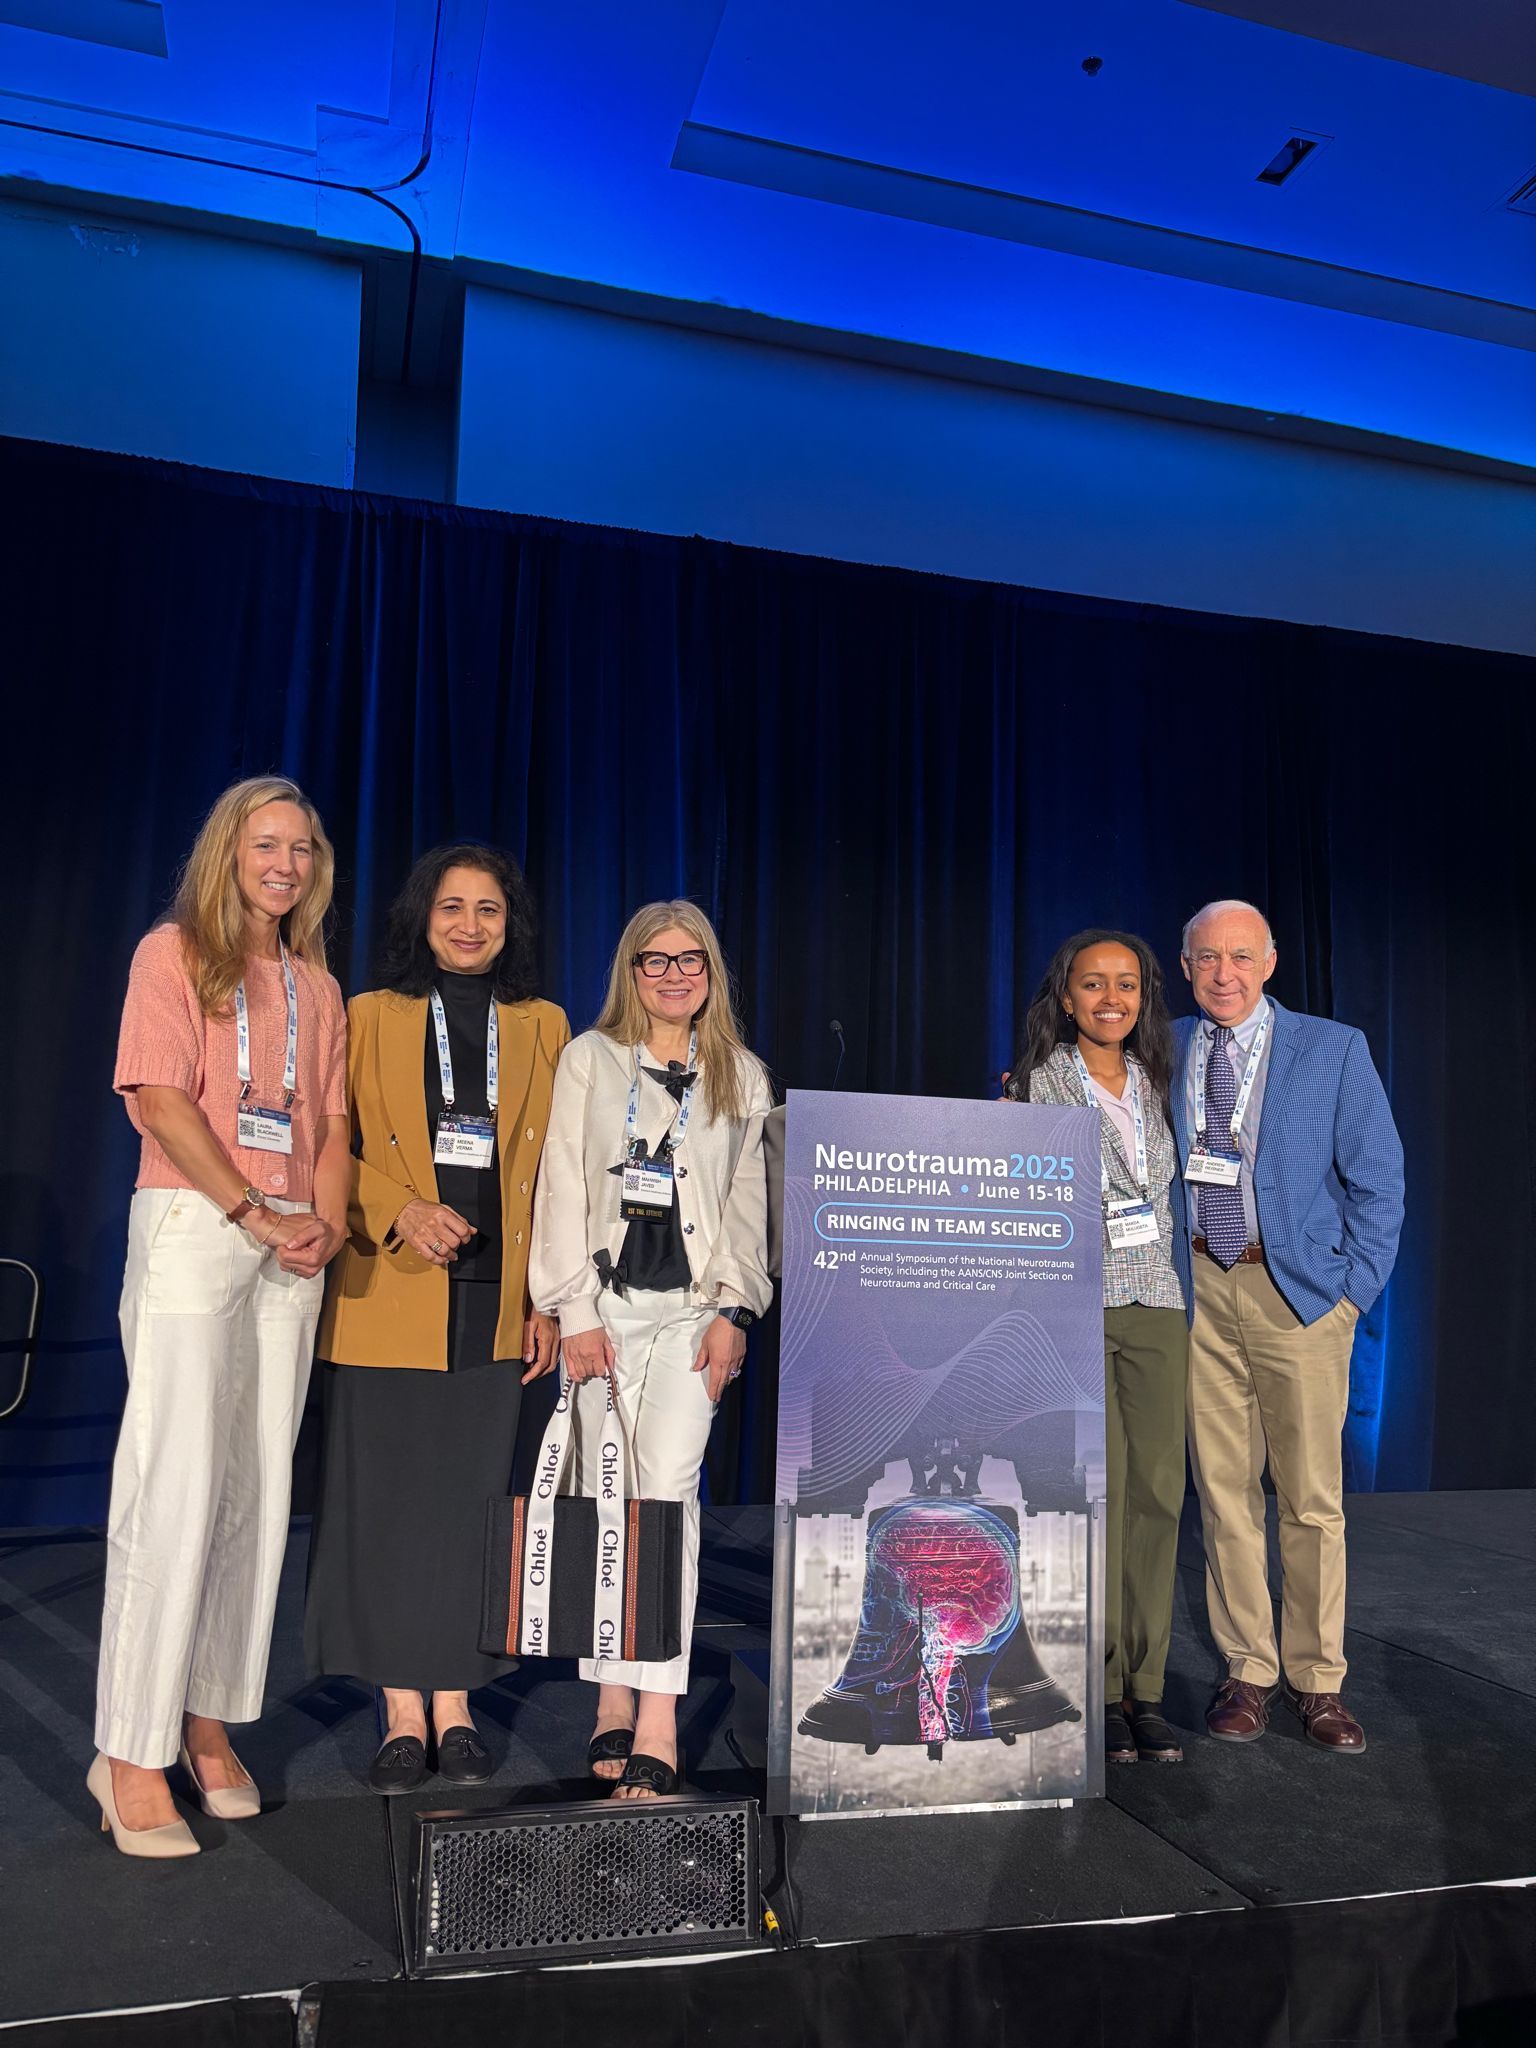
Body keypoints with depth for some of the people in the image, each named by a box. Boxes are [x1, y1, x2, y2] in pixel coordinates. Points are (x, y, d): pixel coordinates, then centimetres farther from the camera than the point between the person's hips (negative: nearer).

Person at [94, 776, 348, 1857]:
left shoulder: (317, 984, 18)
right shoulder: (174, 953, 2)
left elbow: (330, 1122, 14)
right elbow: (163, 1101, -8)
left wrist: (327, 1224, -3)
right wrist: (259, 1216, -13)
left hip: (291, 1248, 5)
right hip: (193, 1230, -5)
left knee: (258, 1491, 7)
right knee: (176, 1489, -7)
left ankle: (211, 1722, 19)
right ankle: (132, 1755, 2)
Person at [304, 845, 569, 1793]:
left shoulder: (544, 1027, 10)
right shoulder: (371, 1017, 6)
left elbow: (558, 1176, 8)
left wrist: (550, 1301, 3)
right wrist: (403, 1212, -16)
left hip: (496, 1304, 1)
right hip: (388, 1300, -1)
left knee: (471, 1499, 6)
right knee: (386, 1499, 3)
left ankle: (456, 1704, 21)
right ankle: (403, 1713, 17)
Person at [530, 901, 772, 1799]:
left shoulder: (743, 1076, 12)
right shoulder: (589, 1060, 8)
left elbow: (748, 1202, 8)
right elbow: (564, 1188, 3)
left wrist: (733, 1311, -3)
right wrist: (575, 1310, -5)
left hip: (694, 1310, 0)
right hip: (606, 1305, 1)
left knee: (668, 1486, -13)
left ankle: (659, 1724, -10)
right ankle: (614, 1703, 17)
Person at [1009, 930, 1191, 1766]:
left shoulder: (1155, 1085, 14)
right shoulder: (1035, 1086, 0)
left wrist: (1174, 1276, 16)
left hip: (1155, 1304, 4)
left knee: (1157, 1493, 1)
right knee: (1096, 1490, -8)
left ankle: (1145, 1689, 12)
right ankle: (1098, 1690, 5)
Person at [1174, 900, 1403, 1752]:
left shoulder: (1333, 1049, -1)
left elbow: (1377, 1176, 0)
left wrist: (1354, 1291, -4)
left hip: (1298, 1290, -2)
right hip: (1198, 1289, 2)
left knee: (1312, 1498, 5)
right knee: (1223, 1491, 8)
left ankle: (1318, 1682, 21)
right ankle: (1247, 1672, 22)